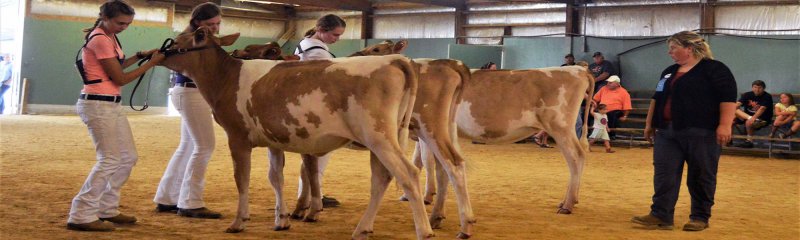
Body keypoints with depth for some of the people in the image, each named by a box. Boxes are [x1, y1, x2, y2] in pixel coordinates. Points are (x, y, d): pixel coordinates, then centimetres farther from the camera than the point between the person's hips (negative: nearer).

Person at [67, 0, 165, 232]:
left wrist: (139, 55, 10)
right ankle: (81, 216, -3)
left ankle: (106, 210, 20)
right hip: (98, 105, -10)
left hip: (112, 105, 10)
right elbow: (120, 79, -15)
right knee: (110, 160, -9)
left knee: (128, 157, 13)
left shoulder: (108, 36, 12)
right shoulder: (100, 40, -16)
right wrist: (151, 63, -9)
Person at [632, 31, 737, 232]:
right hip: (667, 132, 7)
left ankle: (700, 217, 11)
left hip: (701, 132, -6)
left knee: (700, 176, 2)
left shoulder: (714, 69, -5)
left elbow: (728, 98, -11)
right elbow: (657, 99, 24)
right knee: (664, 174, -2)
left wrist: (725, 125, -19)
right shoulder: (669, 72, 18)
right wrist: (649, 124, 20)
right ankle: (661, 216, -2)